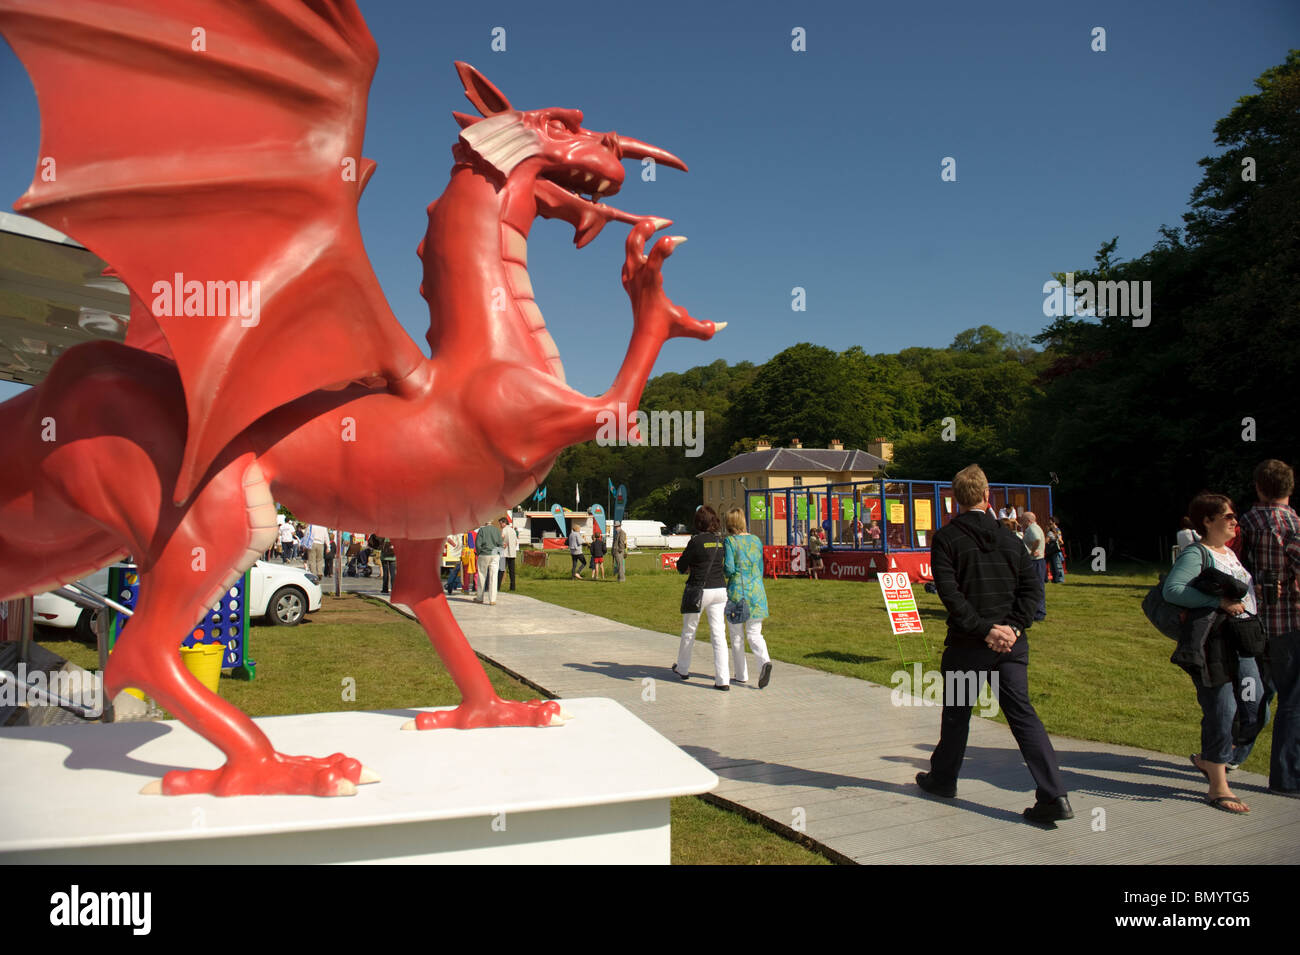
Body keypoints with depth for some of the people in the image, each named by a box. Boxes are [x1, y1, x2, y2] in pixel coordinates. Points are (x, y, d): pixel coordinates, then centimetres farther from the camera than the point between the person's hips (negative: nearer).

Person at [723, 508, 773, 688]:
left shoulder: (729, 541, -8)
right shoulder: (756, 540, 8)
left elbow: (729, 569, -15)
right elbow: (760, 568, 14)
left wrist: (723, 570, 8)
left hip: (737, 590, -4)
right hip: (757, 591, 4)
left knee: (736, 635, 10)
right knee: (754, 633, 7)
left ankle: (741, 675, 16)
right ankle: (765, 661, -20)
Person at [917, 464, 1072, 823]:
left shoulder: (946, 538, -5)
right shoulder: (1008, 537, 8)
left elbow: (950, 592, -14)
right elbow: (1032, 585, 2)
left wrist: (985, 630, -13)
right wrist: (1014, 627, -4)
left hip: (968, 644, -3)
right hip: (1012, 644, 3)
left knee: (956, 712, 13)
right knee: (1022, 714, 4)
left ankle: (942, 778, 31)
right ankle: (1054, 795, -3)